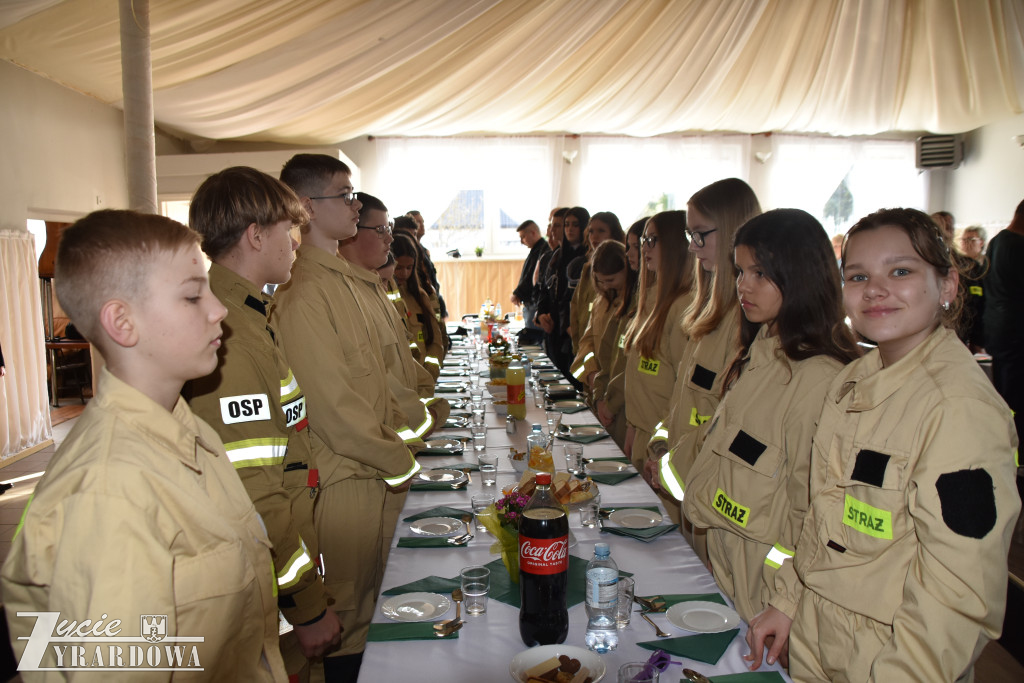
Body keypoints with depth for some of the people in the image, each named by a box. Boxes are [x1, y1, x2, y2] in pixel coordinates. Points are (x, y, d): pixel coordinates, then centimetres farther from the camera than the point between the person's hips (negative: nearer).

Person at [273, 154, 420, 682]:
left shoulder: (343, 278, 10)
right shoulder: (303, 292, -21)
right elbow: (334, 405, -22)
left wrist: (401, 428, 10)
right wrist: (399, 463, -12)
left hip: (370, 471, 9)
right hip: (340, 478, -9)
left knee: (364, 600, 23)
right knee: (345, 620, 9)